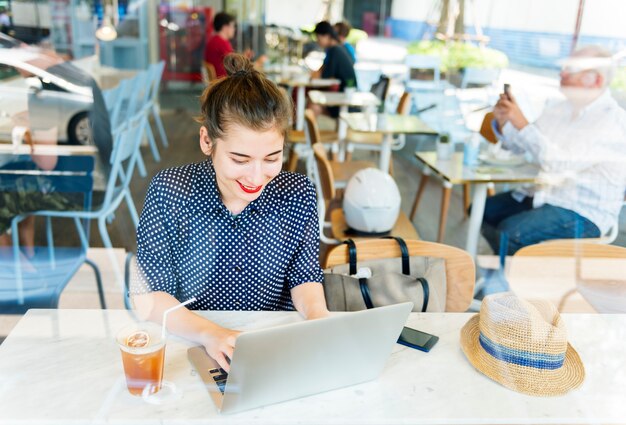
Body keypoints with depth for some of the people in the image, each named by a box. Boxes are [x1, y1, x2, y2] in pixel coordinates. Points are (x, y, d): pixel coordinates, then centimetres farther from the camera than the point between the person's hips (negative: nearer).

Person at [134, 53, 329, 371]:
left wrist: (316, 313, -20)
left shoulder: (299, 194, -7)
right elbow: (148, 296, -11)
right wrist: (208, 333, -27)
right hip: (190, 345, -1)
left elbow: (304, 278, 2)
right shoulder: (169, 192, -12)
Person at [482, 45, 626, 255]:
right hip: (538, 194, 8)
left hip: (582, 215, -8)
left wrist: (521, 123, -29)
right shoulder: (562, 109, 9)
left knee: (509, 232, -28)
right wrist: (502, 121, -7)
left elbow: (557, 161, -27)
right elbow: (519, 145, 12)